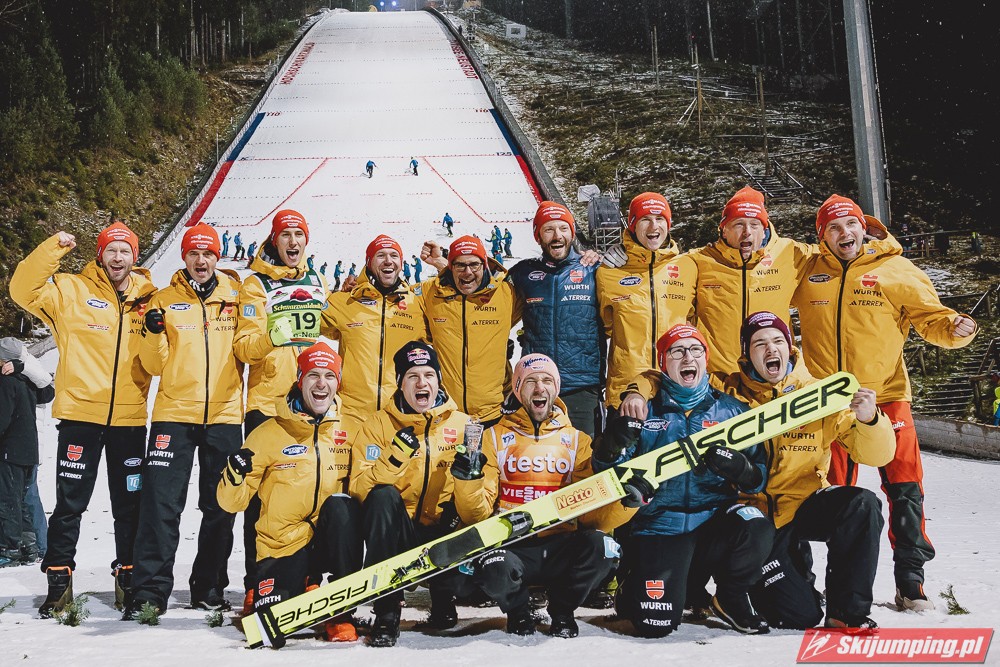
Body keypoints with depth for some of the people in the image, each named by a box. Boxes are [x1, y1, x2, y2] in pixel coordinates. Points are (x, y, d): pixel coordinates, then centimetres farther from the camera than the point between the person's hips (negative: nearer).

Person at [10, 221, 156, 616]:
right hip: (80, 413, -3)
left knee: (129, 504, 11)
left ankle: (128, 576, 22)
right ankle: (59, 580, 13)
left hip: (130, 417, 3)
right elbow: (23, 290, -13)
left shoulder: (147, 299, 9)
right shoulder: (71, 290, 1)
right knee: (70, 503, 3)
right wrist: (54, 247, -17)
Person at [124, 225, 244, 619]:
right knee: (160, 505, -5)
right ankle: (150, 593, 1)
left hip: (225, 415, 1)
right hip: (174, 413, -1)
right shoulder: (165, 300, 6)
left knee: (220, 509, 8)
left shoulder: (235, 296, 8)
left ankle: (209, 589, 20)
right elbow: (154, 365, 3)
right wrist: (153, 333, -15)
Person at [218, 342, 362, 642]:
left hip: (329, 541, 2)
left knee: (341, 506, -30)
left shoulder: (348, 430, 3)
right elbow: (233, 502, -1)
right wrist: (235, 476, -22)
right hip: (282, 546, -2)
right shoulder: (269, 434, -3)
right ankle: (260, 593, 16)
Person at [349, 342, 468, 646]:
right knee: (384, 496, -31)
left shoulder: (462, 424, 6)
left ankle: (443, 600, 8)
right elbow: (359, 489, -10)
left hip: (442, 535, 0)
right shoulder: (379, 424, 2)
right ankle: (386, 611, -23)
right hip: (394, 534, 0)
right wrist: (393, 459, -25)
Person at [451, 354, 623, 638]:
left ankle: (562, 610, 2)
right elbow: (477, 515, -1)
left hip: (560, 547, 2)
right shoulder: (494, 437, 6)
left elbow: (589, 512, 7)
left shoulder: (577, 441, 12)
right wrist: (469, 480, -21)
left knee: (601, 547, -29)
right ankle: (518, 612, 3)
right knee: (495, 571, -35)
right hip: (510, 545, -2)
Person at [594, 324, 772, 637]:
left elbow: (758, 479, 6)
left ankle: (731, 598, 0)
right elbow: (606, 474, 4)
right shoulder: (644, 412, 4)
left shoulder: (732, 410, 8)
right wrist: (613, 446, -18)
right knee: (656, 624, -17)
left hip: (715, 523, 2)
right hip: (659, 526, -1)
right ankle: (632, 588, 20)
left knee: (757, 530, -30)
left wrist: (741, 468, -17)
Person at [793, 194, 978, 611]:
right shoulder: (807, 274, 5)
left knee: (905, 488, -5)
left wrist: (955, 328, -19)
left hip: (884, 394, -1)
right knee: (836, 490, 9)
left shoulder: (895, 271, 1)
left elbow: (929, 317, 1)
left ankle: (910, 580, 5)